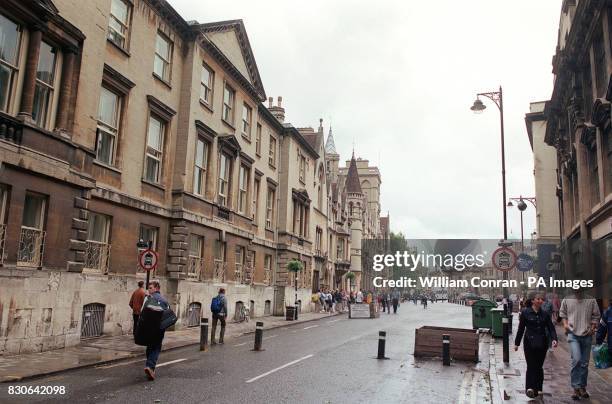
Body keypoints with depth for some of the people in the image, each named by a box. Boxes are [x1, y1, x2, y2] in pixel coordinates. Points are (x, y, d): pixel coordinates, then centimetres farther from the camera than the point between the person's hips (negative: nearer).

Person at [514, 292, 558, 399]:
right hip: (529, 343, -3)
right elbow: (521, 329, 2)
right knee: (531, 366, -7)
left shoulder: (545, 314, 7)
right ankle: (530, 388, -8)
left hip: (542, 343, 3)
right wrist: (517, 343, 4)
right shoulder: (525, 312, -1)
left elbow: (551, 328, 4)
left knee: (539, 366, 8)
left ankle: (538, 389, 16)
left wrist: (554, 339, -15)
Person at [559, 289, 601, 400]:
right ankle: (576, 388, -7)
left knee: (585, 363, 8)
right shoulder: (566, 300, 3)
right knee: (576, 359, -16)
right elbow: (562, 313, 16)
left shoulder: (591, 300, 2)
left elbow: (596, 316, 9)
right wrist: (565, 323, 1)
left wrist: (593, 327, -4)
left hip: (587, 336, 2)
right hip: (573, 334, -2)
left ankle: (582, 387, 24)